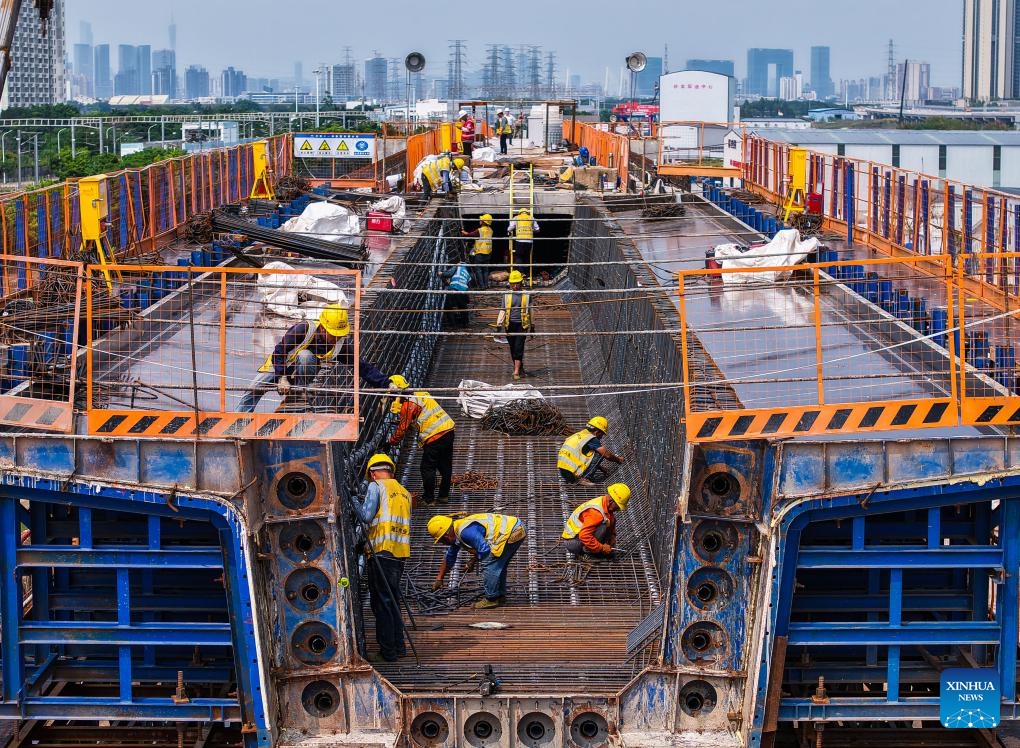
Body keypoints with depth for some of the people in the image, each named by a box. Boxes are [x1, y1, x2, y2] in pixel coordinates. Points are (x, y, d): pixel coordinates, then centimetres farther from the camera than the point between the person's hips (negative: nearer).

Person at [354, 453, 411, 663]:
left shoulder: (376, 487, -2)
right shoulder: (404, 492, 19)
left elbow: (366, 516, -11)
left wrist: (355, 503, 7)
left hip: (381, 552, -7)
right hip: (400, 553, 7)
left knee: (381, 602, -2)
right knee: (393, 600, 17)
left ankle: (388, 651, -3)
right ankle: (399, 647, 19)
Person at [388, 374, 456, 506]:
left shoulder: (408, 404, -9)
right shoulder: (421, 393, 16)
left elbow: (402, 429, -4)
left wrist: (390, 443, 9)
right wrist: (401, 422, 27)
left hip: (434, 437, -9)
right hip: (448, 430, 9)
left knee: (428, 468, 3)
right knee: (445, 466, 16)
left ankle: (428, 499, 8)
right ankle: (444, 496, 25)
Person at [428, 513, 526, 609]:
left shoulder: (465, 531, -19)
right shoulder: (457, 533, 15)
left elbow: (484, 549, -22)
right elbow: (449, 557, 29)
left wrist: (472, 561, -2)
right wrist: (439, 579, 35)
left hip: (511, 532, -10)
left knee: (489, 565, -6)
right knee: (498, 565, 22)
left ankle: (491, 599, 1)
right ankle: (500, 595, 30)